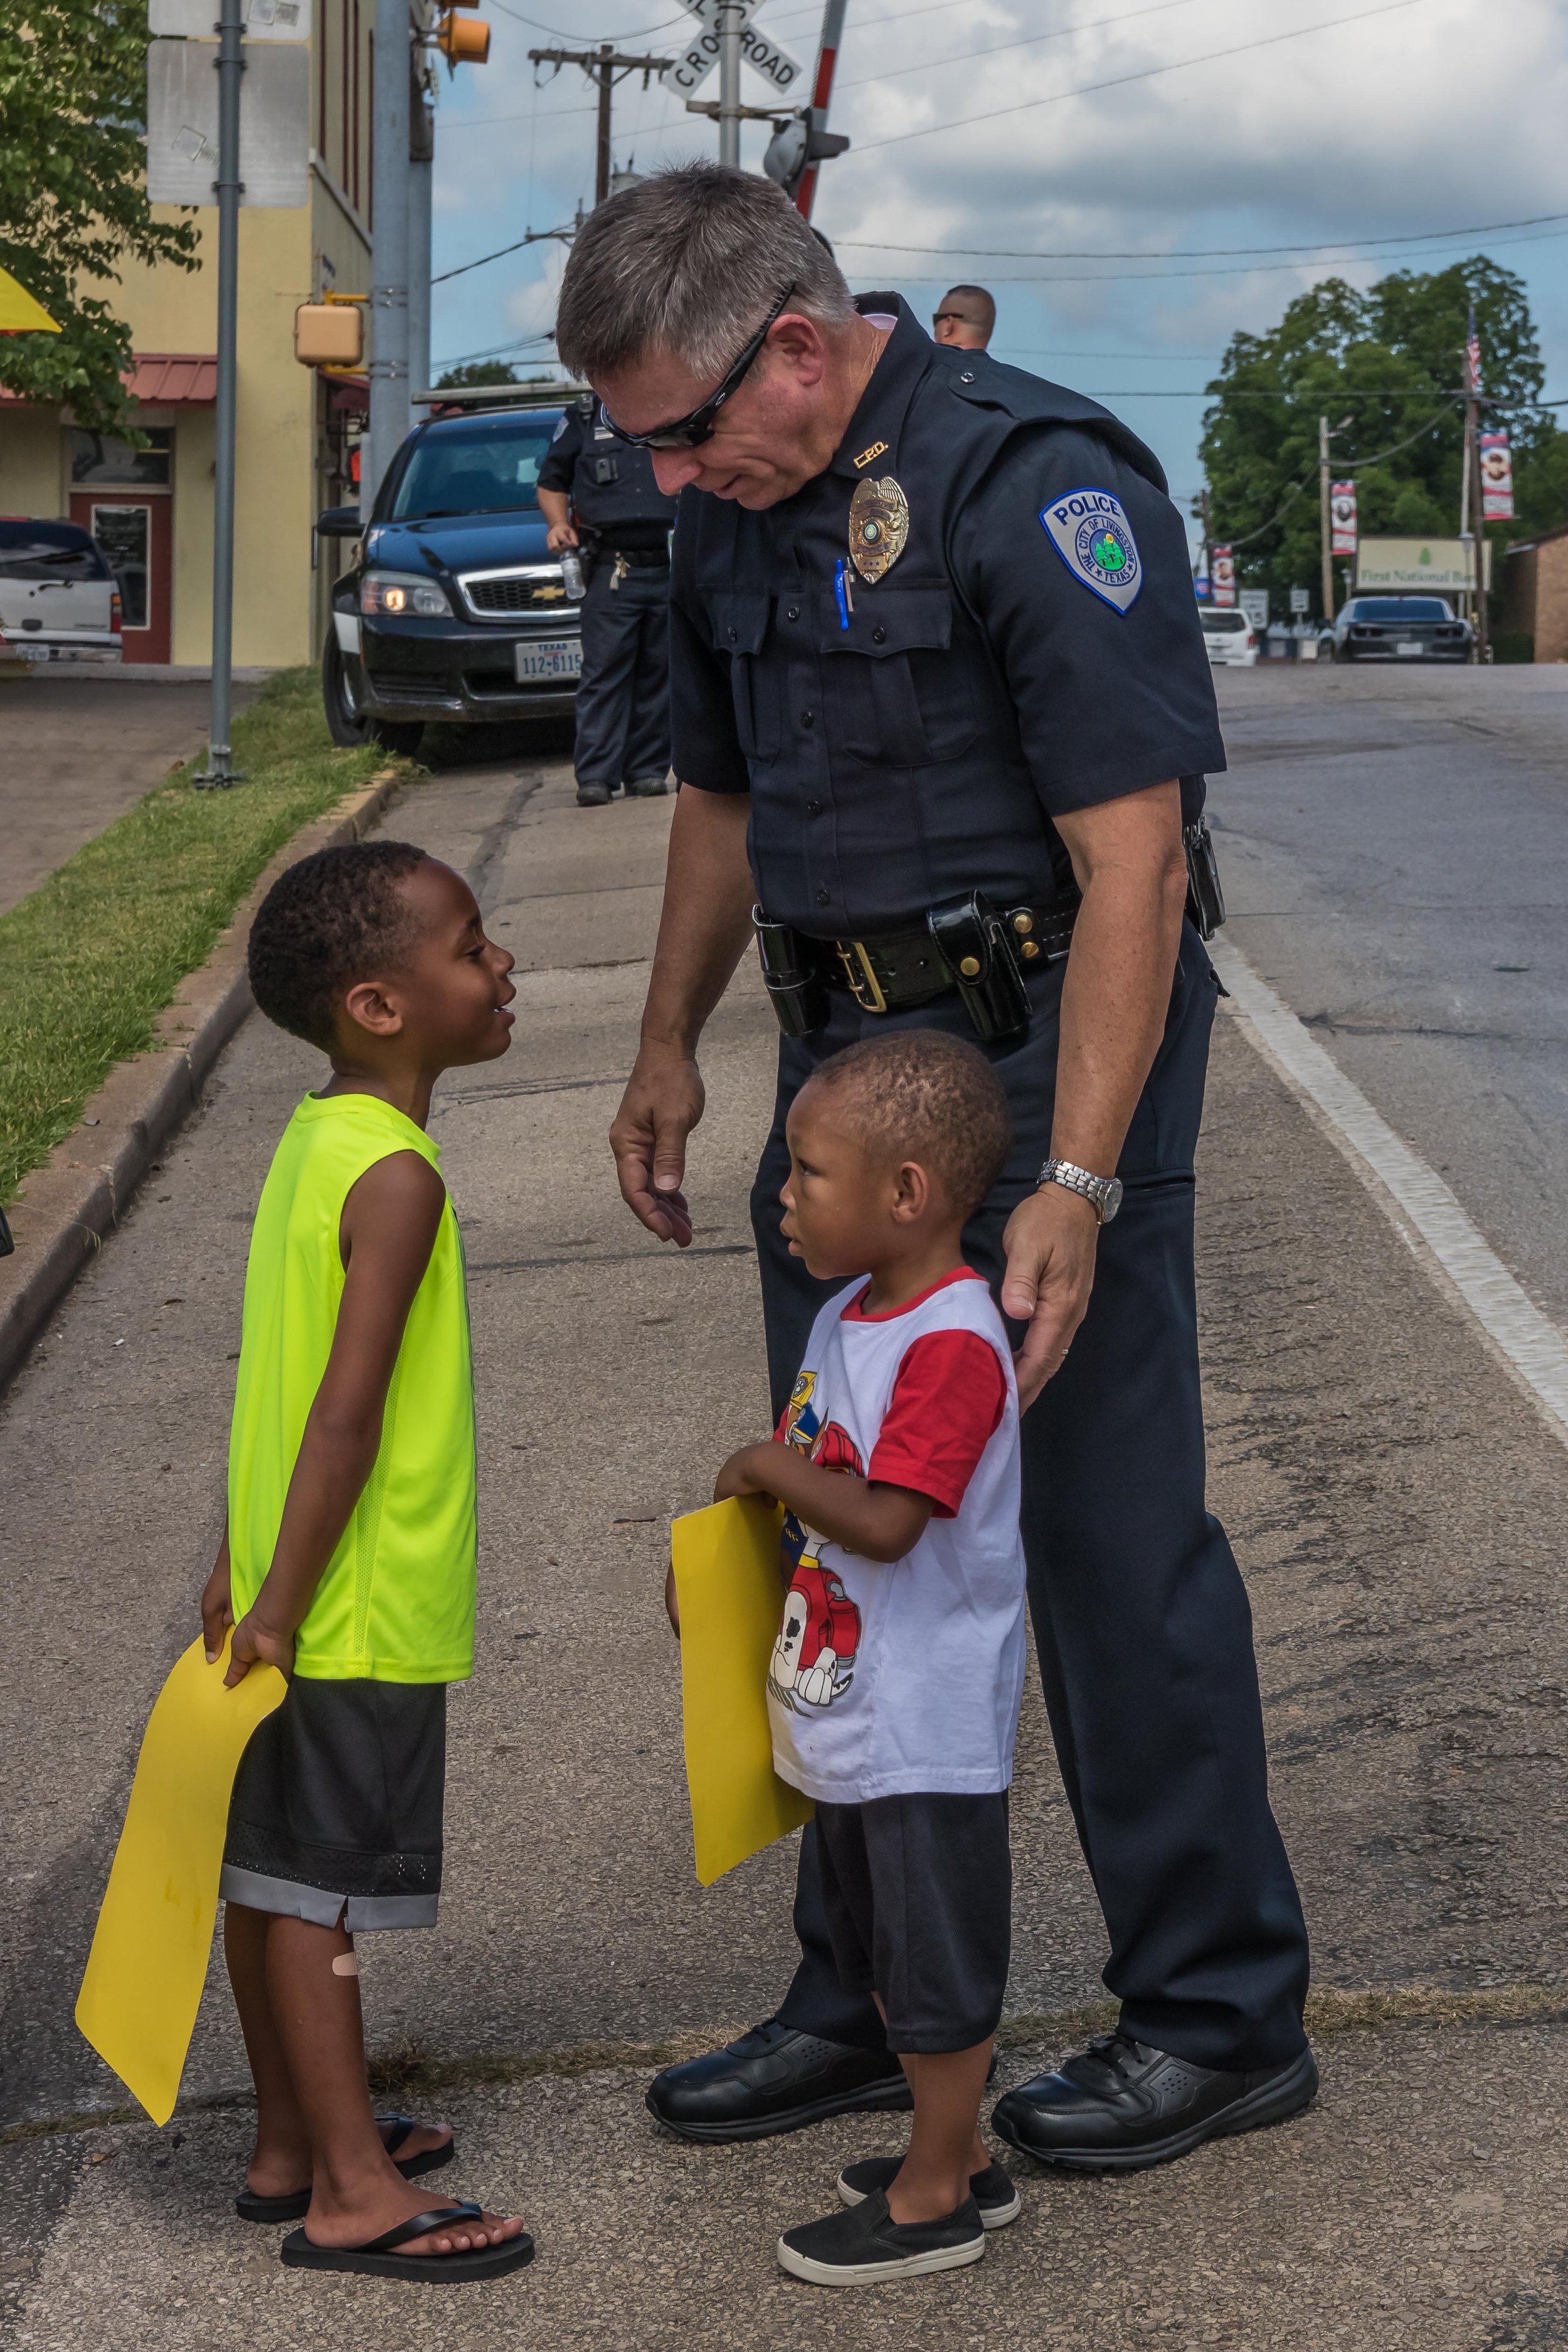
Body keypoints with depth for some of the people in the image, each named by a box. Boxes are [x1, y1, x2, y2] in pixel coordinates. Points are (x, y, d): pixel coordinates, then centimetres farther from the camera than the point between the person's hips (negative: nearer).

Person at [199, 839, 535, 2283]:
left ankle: (293, 2139, 28)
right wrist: (282, 1601, -21)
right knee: (321, 1883, -1)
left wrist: (245, 1568, 19)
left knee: (273, 1867, 16)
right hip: (364, 1614, -9)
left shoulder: (317, 1143, 9)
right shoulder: (396, 1177, -20)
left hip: (300, 1600, 9)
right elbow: (347, 1409, -23)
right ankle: (352, 2192, 8)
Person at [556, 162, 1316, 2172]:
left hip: (1044, 1049, -8)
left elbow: (1136, 859, -22)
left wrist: (1075, 1186, -26)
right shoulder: (739, 516, 8)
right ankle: (868, 2002, 24)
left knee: (1111, 1536, -3)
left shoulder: (1036, 483, -17)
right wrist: (668, 1047, 21)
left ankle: (1219, 2016, 12)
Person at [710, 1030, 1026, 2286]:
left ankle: (935, 2198, 19)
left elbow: (884, 1521, -32)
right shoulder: (850, 1316, 5)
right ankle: (959, 2153, 36)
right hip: (850, 1716, 10)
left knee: (939, 1963, 6)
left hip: (928, 1729, -10)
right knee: (885, 1956, 22)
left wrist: (769, 1469, -17)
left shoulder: (953, 1345, -24)